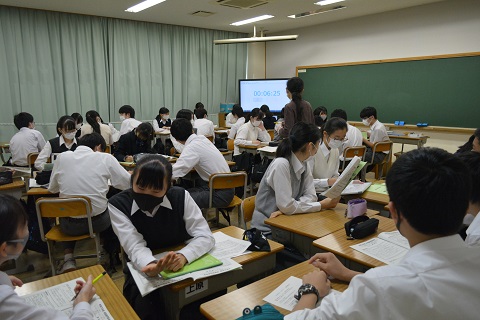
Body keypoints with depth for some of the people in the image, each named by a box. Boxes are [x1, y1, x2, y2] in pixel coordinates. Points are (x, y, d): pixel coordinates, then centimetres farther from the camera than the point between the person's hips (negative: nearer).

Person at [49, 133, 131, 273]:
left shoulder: (62, 157, 1)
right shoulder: (105, 158, -7)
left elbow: (52, 189, 11)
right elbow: (128, 183, -2)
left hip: (69, 225, 2)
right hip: (97, 222, -2)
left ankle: (68, 259, 21)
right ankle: (111, 259, 42)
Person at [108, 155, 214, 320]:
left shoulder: (180, 197, -13)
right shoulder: (118, 204, -14)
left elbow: (205, 236, -14)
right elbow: (135, 246, -21)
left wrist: (183, 256, -35)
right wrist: (151, 265, -44)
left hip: (183, 266, 1)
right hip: (142, 271, 0)